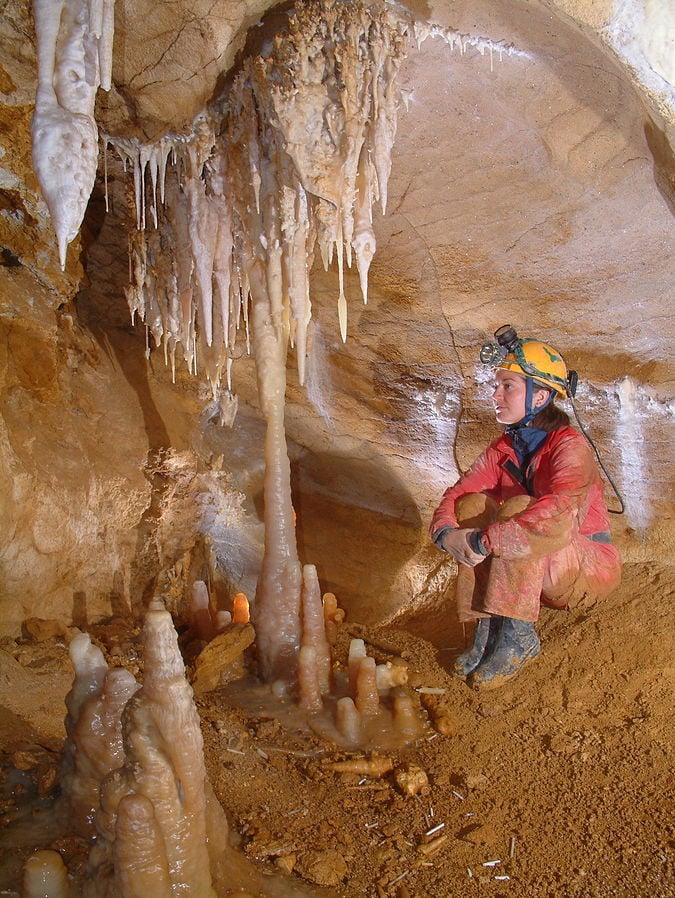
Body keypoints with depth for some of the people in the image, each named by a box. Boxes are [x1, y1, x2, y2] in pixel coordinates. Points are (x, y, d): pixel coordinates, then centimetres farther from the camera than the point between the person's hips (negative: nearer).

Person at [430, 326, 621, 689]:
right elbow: (458, 492, -7)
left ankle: (519, 638, -24)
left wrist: (482, 541, -39)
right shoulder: (503, 449, -1)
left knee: (518, 509, -31)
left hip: (591, 565, -6)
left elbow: (557, 515, -41)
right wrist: (445, 532, -29)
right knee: (473, 505, -15)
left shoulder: (570, 446, -23)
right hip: (537, 570, 7)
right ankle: (486, 631, -16)